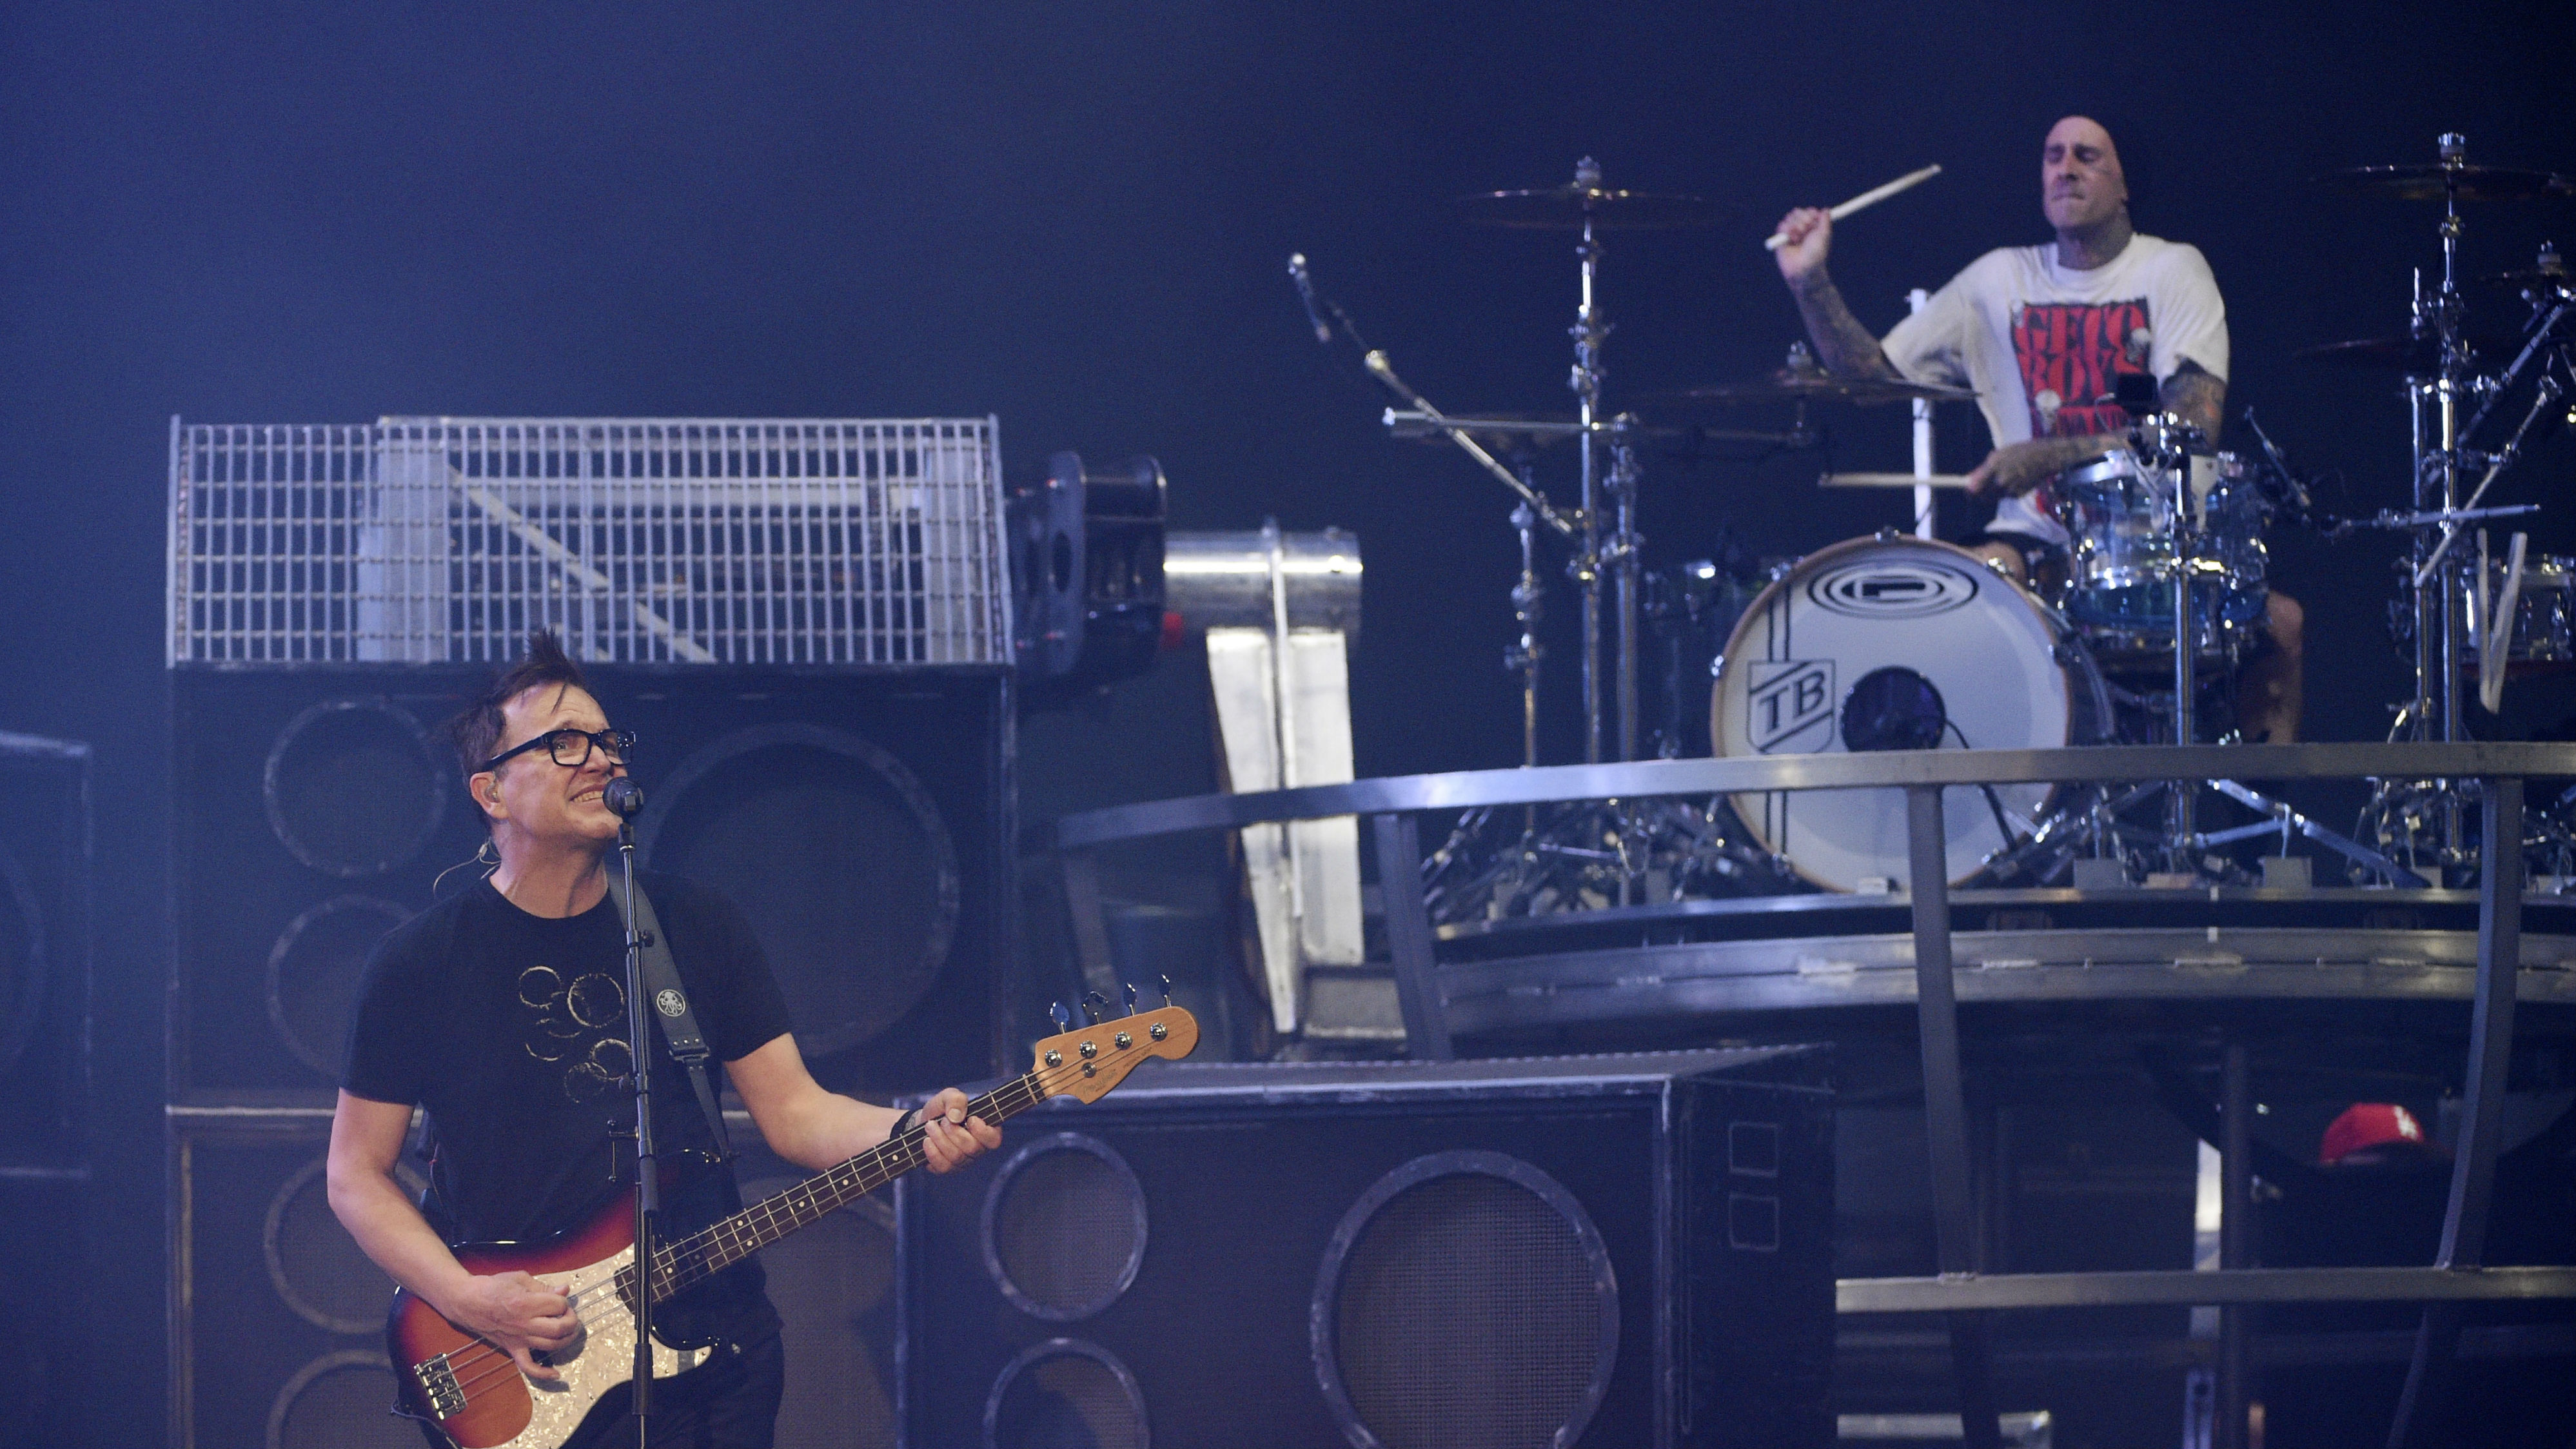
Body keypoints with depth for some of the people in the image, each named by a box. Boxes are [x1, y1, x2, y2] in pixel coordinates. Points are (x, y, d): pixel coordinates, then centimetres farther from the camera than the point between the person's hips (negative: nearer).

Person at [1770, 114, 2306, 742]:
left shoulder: (2172, 271, 2)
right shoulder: (2001, 280, 12)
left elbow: (2194, 426, -11)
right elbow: (1872, 373, 14)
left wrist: (2049, 457, -21)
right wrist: (1810, 282, -3)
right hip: (2037, 540, 2)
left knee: (2276, 618, -29)